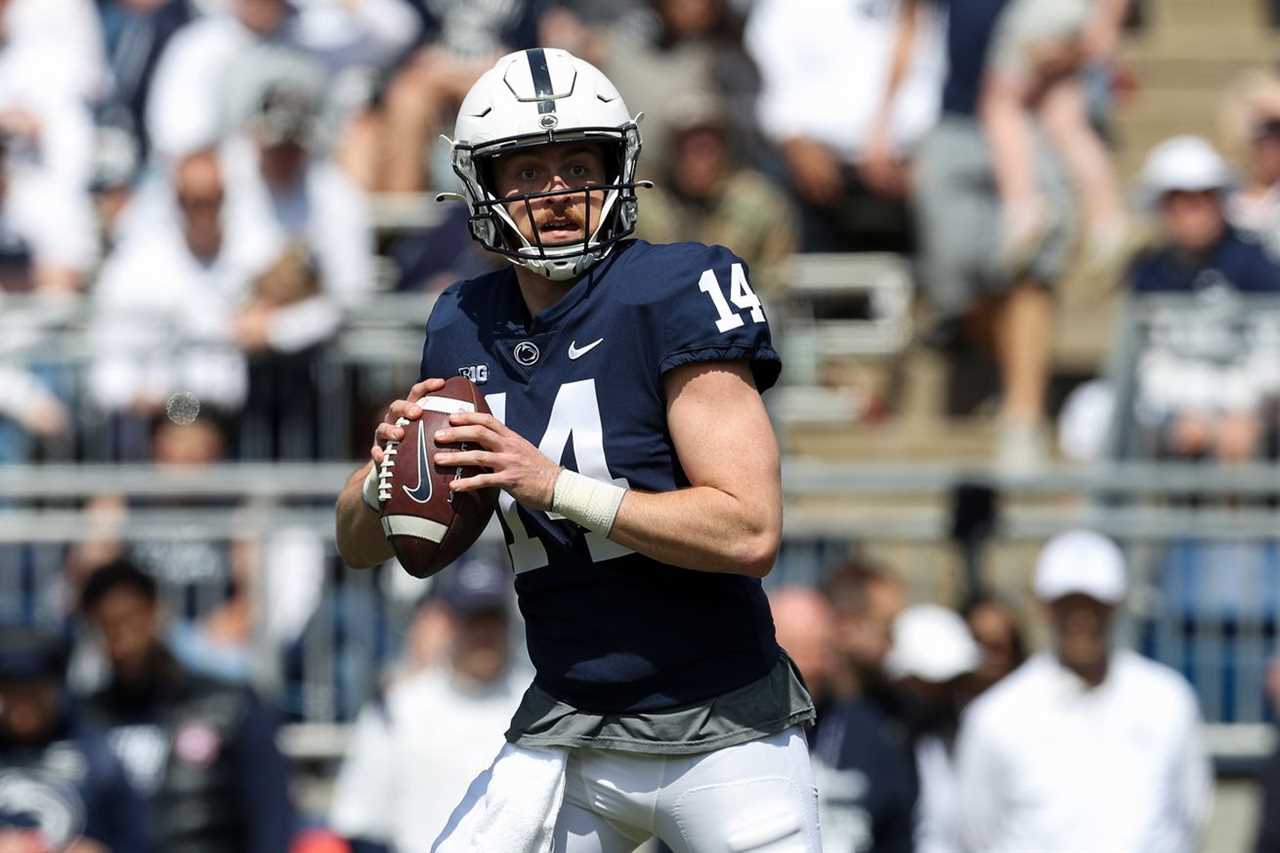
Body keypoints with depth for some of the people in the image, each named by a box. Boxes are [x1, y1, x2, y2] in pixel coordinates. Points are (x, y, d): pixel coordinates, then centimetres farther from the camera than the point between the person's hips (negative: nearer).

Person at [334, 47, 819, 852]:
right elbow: (359, 545, 14)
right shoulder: (466, 328, 6)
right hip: (566, 737, 5)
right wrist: (390, 468, -9)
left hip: (722, 734, -5)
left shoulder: (674, 295, -12)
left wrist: (555, 486, -24)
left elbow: (751, 531, -20)